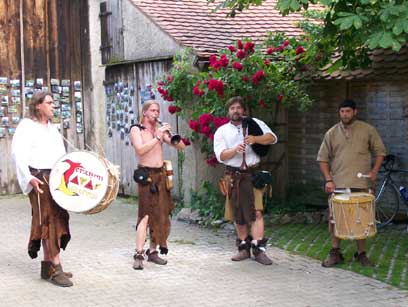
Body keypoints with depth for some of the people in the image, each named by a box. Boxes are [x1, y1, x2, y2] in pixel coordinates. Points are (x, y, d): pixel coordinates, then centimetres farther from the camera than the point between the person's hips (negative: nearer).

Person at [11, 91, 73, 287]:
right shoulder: (27, 126, -3)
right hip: (39, 179, -8)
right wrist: (29, 178, -22)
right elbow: (19, 154, -12)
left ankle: (47, 265, 16)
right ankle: (55, 268, -11)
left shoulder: (52, 128, 20)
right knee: (48, 220, -10)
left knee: (57, 219, 8)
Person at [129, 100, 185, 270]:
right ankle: (139, 254, -16)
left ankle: (153, 251, 13)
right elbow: (140, 149, -19)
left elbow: (181, 146, 8)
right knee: (146, 215, -14)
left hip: (161, 174, 6)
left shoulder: (161, 129, 12)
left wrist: (171, 136, -10)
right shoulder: (136, 129, -2)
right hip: (146, 175, -6)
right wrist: (158, 137, -20)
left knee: (160, 214, 5)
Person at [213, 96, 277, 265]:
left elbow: (272, 137, -2)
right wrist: (235, 150, -21)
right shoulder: (222, 131, 10)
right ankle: (244, 248, 19)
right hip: (233, 176, 2)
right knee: (238, 215, 8)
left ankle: (259, 249, -13)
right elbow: (221, 155, -2)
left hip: (253, 174, -2)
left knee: (256, 212, -12)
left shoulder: (255, 123, 9)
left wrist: (256, 139, -20)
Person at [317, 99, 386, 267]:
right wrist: (328, 179, -2)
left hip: (362, 184, -1)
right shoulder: (332, 133, 6)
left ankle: (361, 253, 17)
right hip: (338, 184, 1)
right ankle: (335, 252, 12)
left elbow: (379, 151, 9)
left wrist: (375, 170, -6)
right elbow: (323, 158, 9)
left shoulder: (368, 130, 3)